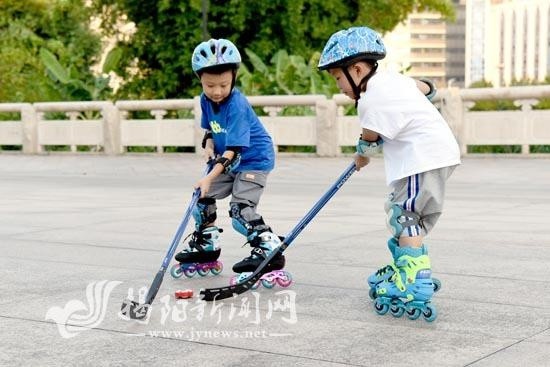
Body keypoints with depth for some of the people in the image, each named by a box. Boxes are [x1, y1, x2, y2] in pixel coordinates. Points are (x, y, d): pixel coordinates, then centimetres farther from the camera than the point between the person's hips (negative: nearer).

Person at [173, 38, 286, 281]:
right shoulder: (206, 100, -4)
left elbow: (234, 149, -33)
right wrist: (209, 145, -8)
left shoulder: (237, 106, -28)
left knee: (240, 210, -19)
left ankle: (269, 250, -11)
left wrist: (210, 177, -40)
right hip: (227, 161, 8)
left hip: (254, 160, -8)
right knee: (202, 197, 6)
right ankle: (206, 245, 23)